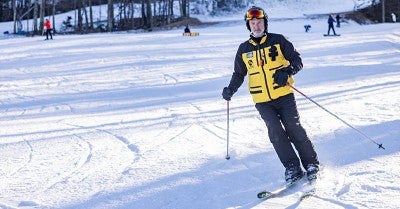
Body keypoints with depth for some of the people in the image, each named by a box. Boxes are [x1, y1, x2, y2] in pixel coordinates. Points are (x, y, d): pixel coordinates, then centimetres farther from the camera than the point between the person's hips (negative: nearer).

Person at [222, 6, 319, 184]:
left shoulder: (278, 41, 3)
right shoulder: (244, 49, 11)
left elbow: (297, 60, 1)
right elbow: (239, 74, 22)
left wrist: (286, 72, -18)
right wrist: (231, 89, 4)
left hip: (283, 94, -2)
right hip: (262, 101, 2)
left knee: (294, 128, -8)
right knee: (275, 132, -12)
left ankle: (311, 164, 4)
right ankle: (292, 168, -7)